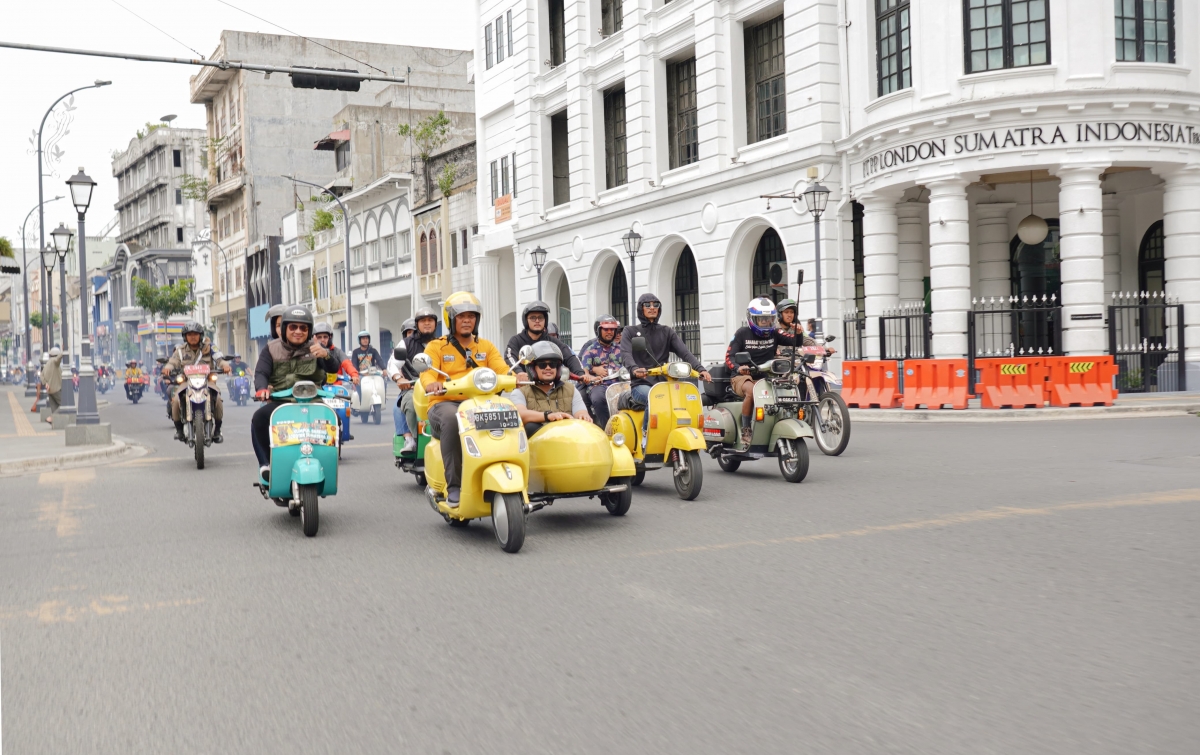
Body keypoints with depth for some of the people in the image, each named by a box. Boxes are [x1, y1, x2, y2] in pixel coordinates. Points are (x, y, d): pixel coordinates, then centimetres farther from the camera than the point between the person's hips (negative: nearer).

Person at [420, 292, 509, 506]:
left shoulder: (486, 347, 20)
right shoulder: (436, 347, 12)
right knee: (452, 420, -39)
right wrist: (431, 384, -32)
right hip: (445, 403, -2)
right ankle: (454, 486, -33)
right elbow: (427, 373, -6)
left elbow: (502, 369, 2)